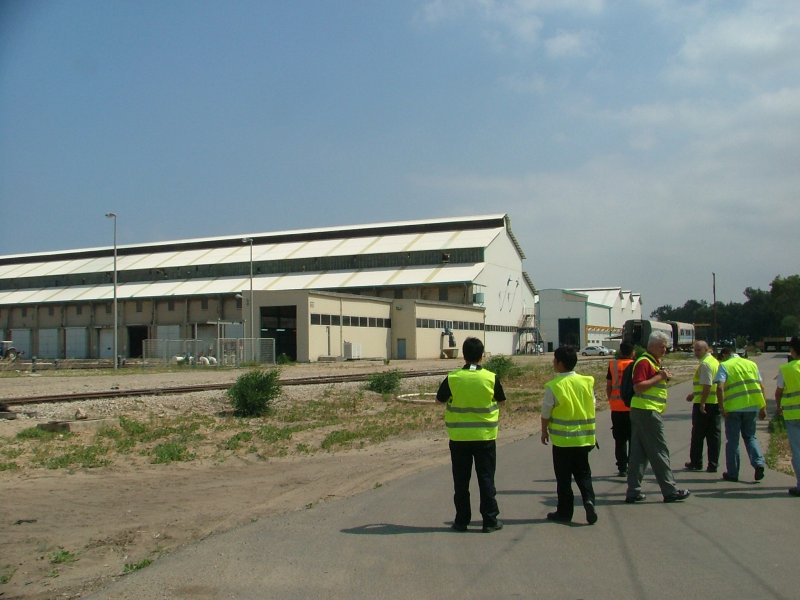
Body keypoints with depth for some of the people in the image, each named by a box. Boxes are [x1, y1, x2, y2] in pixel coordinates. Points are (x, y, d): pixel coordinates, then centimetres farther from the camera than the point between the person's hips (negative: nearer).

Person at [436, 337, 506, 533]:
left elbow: (440, 398, 5)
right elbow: (500, 399, 6)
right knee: (486, 478, 8)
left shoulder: (452, 378, -9)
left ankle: (462, 520, 14)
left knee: (461, 480, 9)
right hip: (485, 436, 0)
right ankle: (490, 520, 11)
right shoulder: (491, 378, -9)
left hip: (459, 437, 0)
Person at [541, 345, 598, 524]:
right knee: (583, 473, 14)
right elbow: (592, 407, 7)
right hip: (584, 438, 4)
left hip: (562, 439, -4)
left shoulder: (553, 386, -14)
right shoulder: (587, 382, -1)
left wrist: (544, 431, 10)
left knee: (564, 477, 8)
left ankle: (565, 512, 14)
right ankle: (588, 499, -8)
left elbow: (546, 413, -6)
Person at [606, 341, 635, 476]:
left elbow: (608, 386, 3)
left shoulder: (612, 364, 1)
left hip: (616, 408, 2)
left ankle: (622, 468, 9)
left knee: (620, 440, 9)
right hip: (632, 407, -2)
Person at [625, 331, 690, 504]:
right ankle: (670, 491, 4)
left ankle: (633, 492, 9)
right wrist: (659, 377, -19)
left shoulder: (654, 362, 20)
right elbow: (638, 387, -22)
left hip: (642, 412, 10)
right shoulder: (644, 362, -13)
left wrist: (664, 377, 10)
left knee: (639, 452, 8)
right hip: (647, 411, -10)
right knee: (659, 451, -3)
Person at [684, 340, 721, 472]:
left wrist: (702, 403, -21)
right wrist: (694, 394, 28)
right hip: (716, 403, 9)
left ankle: (696, 463, 13)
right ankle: (713, 465, 8)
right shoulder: (715, 361, 16)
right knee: (714, 435, 7)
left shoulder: (705, 364, -15)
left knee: (698, 434, 4)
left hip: (704, 404, -8)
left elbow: (707, 385, -22)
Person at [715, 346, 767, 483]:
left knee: (733, 440, 7)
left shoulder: (724, 366, -2)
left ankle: (732, 473, 12)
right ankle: (759, 463, -4)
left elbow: (720, 387, -15)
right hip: (752, 406, 4)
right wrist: (763, 407, 13)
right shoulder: (751, 364, 13)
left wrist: (722, 408, -12)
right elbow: (761, 387, 10)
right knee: (750, 436, 18)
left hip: (733, 408, -3)